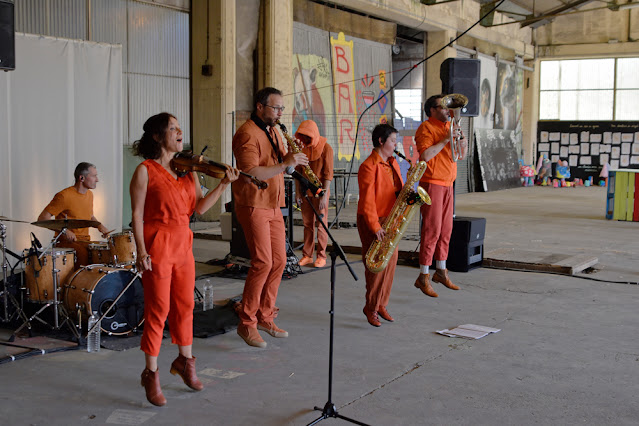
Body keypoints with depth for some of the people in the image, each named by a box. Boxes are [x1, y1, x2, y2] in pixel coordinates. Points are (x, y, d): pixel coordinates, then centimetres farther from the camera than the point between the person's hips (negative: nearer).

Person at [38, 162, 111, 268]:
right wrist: (64, 231, -22)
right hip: (66, 242, -7)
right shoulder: (64, 196, -13)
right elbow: (42, 218, -12)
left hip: (85, 242, 7)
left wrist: (99, 225, 7)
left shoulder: (89, 194, 13)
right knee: (86, 258, -32)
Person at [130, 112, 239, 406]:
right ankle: (151, 375, 13)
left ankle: (184, 361, 34)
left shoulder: (188, 170, 10)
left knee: (185, 305, 14)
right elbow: (137, 215, -9)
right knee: (158, 310, -1)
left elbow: (199, 207, 4)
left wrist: (224, 184, -6)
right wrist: (141, 251, -17)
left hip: (183, 245, 6)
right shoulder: (145, 171, -8)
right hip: (157, 246, -6)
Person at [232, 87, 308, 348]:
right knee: (262, 262, -13)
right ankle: (247, 323, -3)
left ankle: (265, 317, 18)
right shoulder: (247, 134, -13)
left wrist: (291, 159, 1)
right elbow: (250, 174, -24)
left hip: (273, 206, 9)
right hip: (253, 206, -9)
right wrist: (285, 164, -25)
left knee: (279, 261, 7)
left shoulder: (272, 132, 17)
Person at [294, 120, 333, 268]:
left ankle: (321, 256, 6)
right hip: (305, 192, 5)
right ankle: (307, 255, 15)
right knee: (307, 224, 9)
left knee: (321, 224, 0)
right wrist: (298, 192, 4)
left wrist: (324, 195, -15)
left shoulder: (325, 148, -7)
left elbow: (328, 174, -10)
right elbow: (298, 172, 11)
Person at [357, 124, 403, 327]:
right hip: (372, 221, -8)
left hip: (390, 219, 8)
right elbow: (367, 200, -19)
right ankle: (371, 308, 5)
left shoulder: (392, 163, 12)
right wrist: (375, 227, -22)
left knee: (391, 262, 9)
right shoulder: (368, 167, -15)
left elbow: (398, 187, 21)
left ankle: (381, 304, 20)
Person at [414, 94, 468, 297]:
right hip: (431, 183, -8)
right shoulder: (426, 128, -8)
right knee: (432, 229, -9)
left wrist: (462, 138, -2)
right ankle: (423, 277, -3)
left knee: (446, 229, 11)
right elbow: (425, 155, -21)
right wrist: (445, 140, -19)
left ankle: (441, 271, 22)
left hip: (447, 184, 8)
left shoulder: (448, 127, 16)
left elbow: (462, 154, 17)